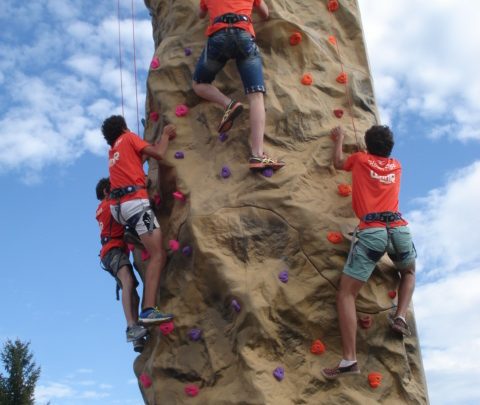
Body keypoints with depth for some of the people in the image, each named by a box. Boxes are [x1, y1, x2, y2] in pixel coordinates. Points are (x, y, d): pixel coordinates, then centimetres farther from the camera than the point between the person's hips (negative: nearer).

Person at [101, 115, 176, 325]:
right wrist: (165, 135, 17)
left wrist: (162, 138, 39)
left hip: (118, 205, 8)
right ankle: (148, 310, -30)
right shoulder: (128, 137, 8)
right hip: (135, 202, -8)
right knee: (158, 255, -16)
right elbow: (159, 154, -1)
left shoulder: (112, 150, 28)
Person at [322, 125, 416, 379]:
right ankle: (401, 317, 11)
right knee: (409, 273, 36)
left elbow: (338, 163, 39)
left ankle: (349, 359, -15)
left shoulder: (360, 159, 17)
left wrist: (339, 140, 56)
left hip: (371, 231, -3)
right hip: (399, 228, 3)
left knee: (346, 294, -2)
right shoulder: (396, 165, 24)